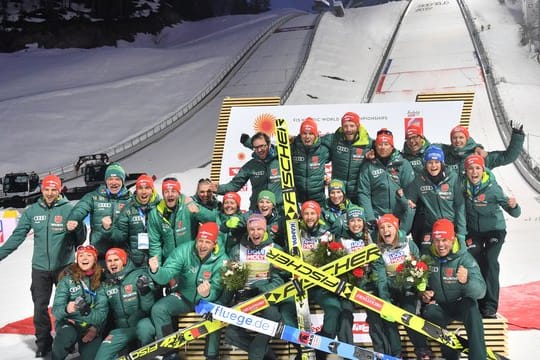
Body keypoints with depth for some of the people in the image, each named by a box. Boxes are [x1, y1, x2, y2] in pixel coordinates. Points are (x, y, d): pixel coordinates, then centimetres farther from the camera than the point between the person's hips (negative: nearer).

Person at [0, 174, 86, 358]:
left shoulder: (69, 210, -8)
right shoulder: (32, 211, 1)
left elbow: (80, 239, -5)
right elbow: (17, 236, 2)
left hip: (64, 266, -2)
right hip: (40, 267, 2)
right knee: (40, 306, 7)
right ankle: (43, 344, 22)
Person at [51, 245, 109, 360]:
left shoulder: (101, 279, -3)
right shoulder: (68, 278, -6)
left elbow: (102, 310, -6)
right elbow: (56, 310, -10)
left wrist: (95, 328, -25)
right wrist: (66, 309, -33)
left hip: (91, 326, 1)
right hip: (68, 322, -1)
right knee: (67, 335, -34)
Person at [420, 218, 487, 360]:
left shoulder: (464, 258, -13)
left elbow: (480, 291, -23)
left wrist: (466, 281, -45)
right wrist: (423, 293, -8)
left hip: (461, 304, -2)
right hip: (439, 306, 3)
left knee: (471, 308, -34)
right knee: (428, 313, -30)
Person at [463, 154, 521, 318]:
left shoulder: (492, 187, -21)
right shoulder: (463, 186, -12)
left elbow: (515, 213, -20)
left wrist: (513, 206, -41)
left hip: (494, 229, -3)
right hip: (473, 231, 3)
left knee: (490, 262, -17)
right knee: (475, 264, -4)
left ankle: (490, 306, -13)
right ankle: (478, 303, 10)